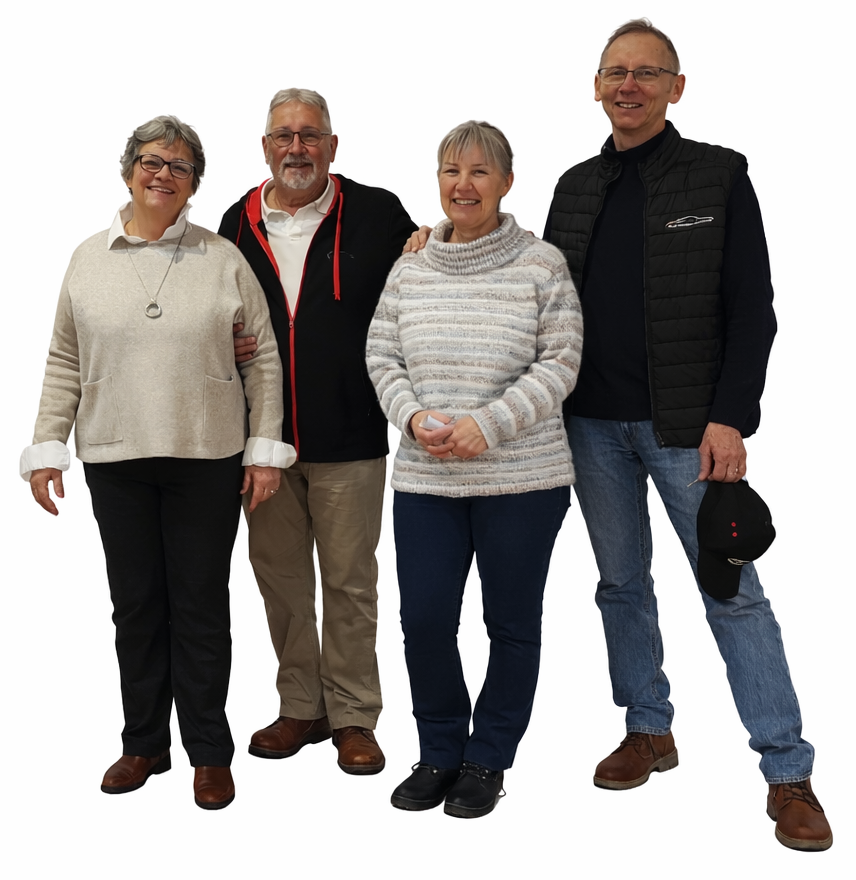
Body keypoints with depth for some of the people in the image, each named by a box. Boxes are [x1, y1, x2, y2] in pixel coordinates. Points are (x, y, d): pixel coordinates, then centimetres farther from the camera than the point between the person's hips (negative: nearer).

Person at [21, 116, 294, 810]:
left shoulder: (223, 258, 1)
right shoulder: (89, 259, 7)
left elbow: (263, 359, 1)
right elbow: (65, 363, 9)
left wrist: (266, 449, -4)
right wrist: (48, 448, 4)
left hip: (207, 460, -2)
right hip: (115, 461, 2)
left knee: (201, 606, 5)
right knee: (135, 604, 10)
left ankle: (210, 752, 17)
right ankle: (144, 744, 25)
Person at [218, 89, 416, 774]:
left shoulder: (377, 214, -2)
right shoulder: (238, 223, 8)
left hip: (350, 435, -3)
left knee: (350, 582, 5)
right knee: (279, 575, 12)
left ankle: (353, 716, 20)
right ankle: (302, 708, 28)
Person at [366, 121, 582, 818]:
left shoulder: (542, 265, -4)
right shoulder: (410, 269, 7)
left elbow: (559, 364, -9)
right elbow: (381, 356, 9)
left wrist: (486, 425, -18)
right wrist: (415, 418, -10)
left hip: (522, 479, -3)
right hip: (424, 479, 3)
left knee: (512, 623, 8)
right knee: (424, 618, 3)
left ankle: (487, 760, 26)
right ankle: (440, 752, 25)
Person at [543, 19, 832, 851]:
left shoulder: (719, 177, -1)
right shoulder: (577, 187, 11)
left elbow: (751, 310, -6)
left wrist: (729, 418, -15)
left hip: (687, 425, -4)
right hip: (594, 423, 5)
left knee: (733, 591, -3)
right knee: (622, 583, 12)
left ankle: (788, 773, 5)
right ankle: (649, 731, 28)